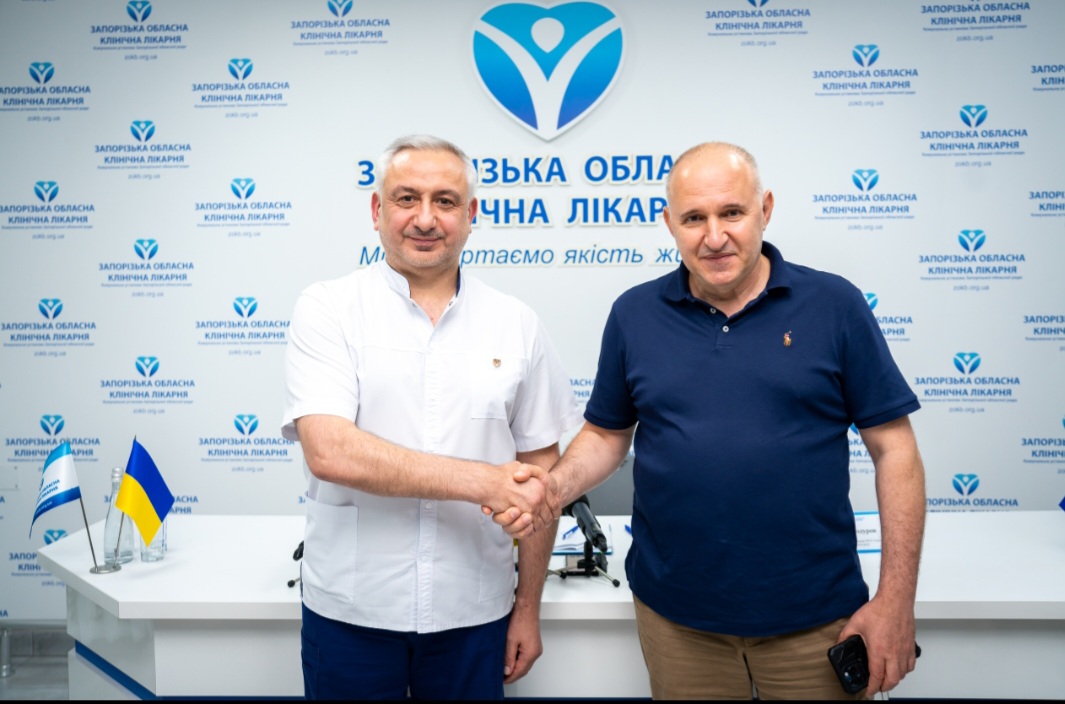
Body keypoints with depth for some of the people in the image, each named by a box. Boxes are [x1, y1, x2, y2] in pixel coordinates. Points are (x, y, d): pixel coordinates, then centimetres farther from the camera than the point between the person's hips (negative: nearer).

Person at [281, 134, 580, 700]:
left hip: (473, 614, 2)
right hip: (349, 611, -1)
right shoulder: (327, 309, -6)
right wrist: (485, 482, -21)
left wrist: (528, 608, 5)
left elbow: (539, 472, 5)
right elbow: (328, 451, -19)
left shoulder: (515, 324, 1)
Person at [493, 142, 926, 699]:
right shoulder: (634, 314, 0)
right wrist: (551, 490, -11)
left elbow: (894, 449, -4)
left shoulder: (835, 305, -5)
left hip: (815, 620, -1)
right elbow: (606, 434, 9)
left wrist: (895, 601, -7)